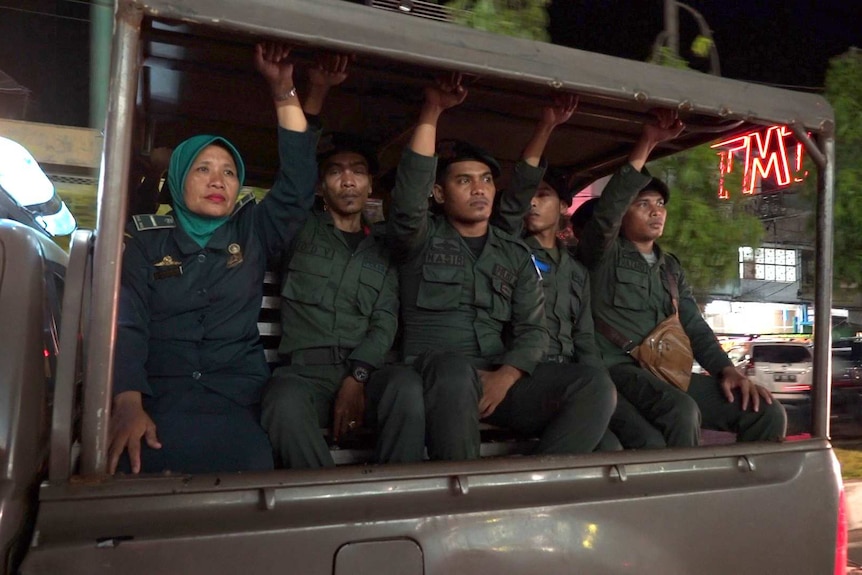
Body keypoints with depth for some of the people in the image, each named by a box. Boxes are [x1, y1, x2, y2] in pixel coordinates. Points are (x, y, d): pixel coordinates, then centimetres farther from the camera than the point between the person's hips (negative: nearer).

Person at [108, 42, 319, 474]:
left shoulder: (252, 232, 14)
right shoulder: (145, 238, 10)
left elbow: (297, 187, -2)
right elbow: (125, 324, -2)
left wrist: (284, 92, -9)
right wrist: (127, 404, -21)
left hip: (236, 389, 1)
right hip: (158, 389, 0)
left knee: (250, 459, -33)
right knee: (141, 457, -35)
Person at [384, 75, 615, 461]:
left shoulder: (516, 254, 17)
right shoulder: (421, 240, 7)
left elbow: (532, 330, 8)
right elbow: (408, 197, -16)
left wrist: (505, 376, -13)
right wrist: (432, 111, -17)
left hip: (502, 374, 4)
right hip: (435, 367, -3)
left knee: (596, 393, -19)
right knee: (456, 374, -40)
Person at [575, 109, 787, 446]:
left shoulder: (671, 267, 24)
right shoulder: (603, 253, 4)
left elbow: (695, 327, 18)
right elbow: (605, 213, -18)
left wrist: (726, 369, 0)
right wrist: (646, 145, -21)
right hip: (619, 370, -6)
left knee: (767, 412, -8)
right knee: (682, 410, -36)